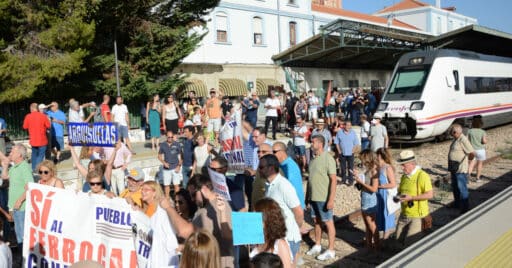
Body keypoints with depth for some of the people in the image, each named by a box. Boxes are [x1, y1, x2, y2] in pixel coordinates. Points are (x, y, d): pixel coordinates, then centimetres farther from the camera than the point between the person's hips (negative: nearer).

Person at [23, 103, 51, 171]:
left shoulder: (28, 116, -5)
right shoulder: (43, 116, -10)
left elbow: (25, 127, 3)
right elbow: (48, 126, -5)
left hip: (33, 140, 3)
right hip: (42, 140, -3)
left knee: (34, 153, 20)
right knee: (41, 154, 3)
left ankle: (34, 168, 24)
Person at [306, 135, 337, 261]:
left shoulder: (328, 159, -15)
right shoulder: (313, 159, 8)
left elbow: (333, 180, -17)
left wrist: (331, 199, -21)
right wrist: (308, 196, 17)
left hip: (324, 198, -7)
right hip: (313, 197, 7)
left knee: (328, 222, 4)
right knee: (316, 221, 16)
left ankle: (331, 250, 13)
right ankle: (317, 246, 30)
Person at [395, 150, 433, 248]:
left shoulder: (422, 176, -17)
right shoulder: (404, 176, 7)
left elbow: (430, 195, -21)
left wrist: (411, 197, -26)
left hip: (417, 216, -7)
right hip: (404, 214, 8)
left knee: (410, 242, -5)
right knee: (400, 239, 13)